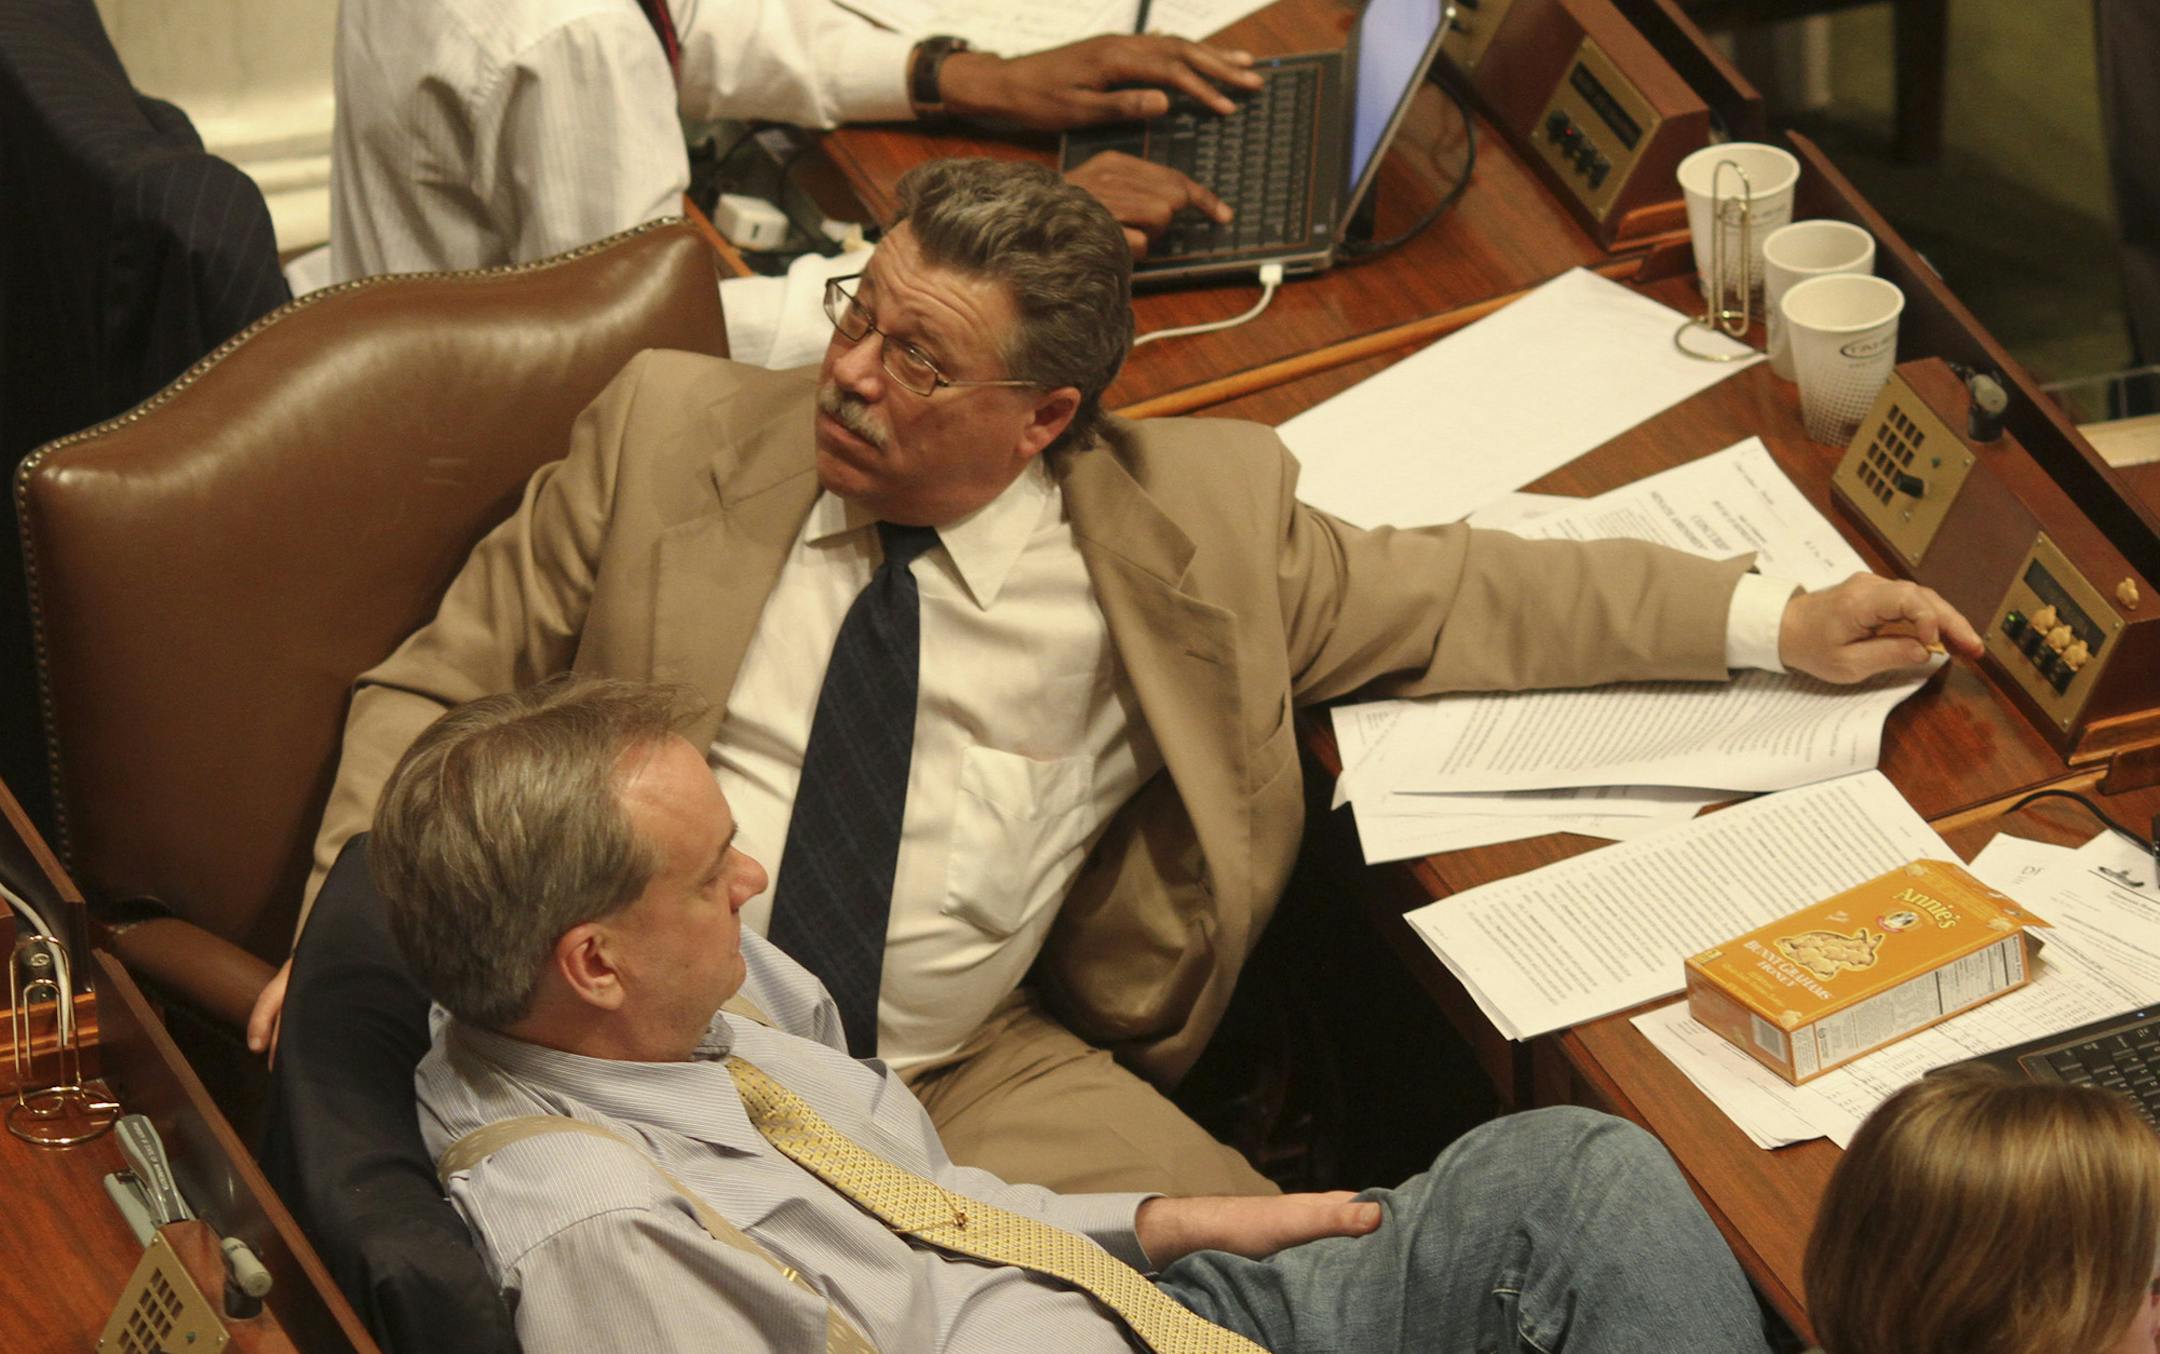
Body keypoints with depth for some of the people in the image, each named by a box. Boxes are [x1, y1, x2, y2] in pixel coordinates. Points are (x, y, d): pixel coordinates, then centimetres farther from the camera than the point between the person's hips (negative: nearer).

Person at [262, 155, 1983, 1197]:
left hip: (966, 1087, 1)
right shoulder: (671, 433, 1)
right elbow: (443, 692, 8)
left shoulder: (1176, 528, 2)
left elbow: (1439, 596, 11)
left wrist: (1778, 621, 6)